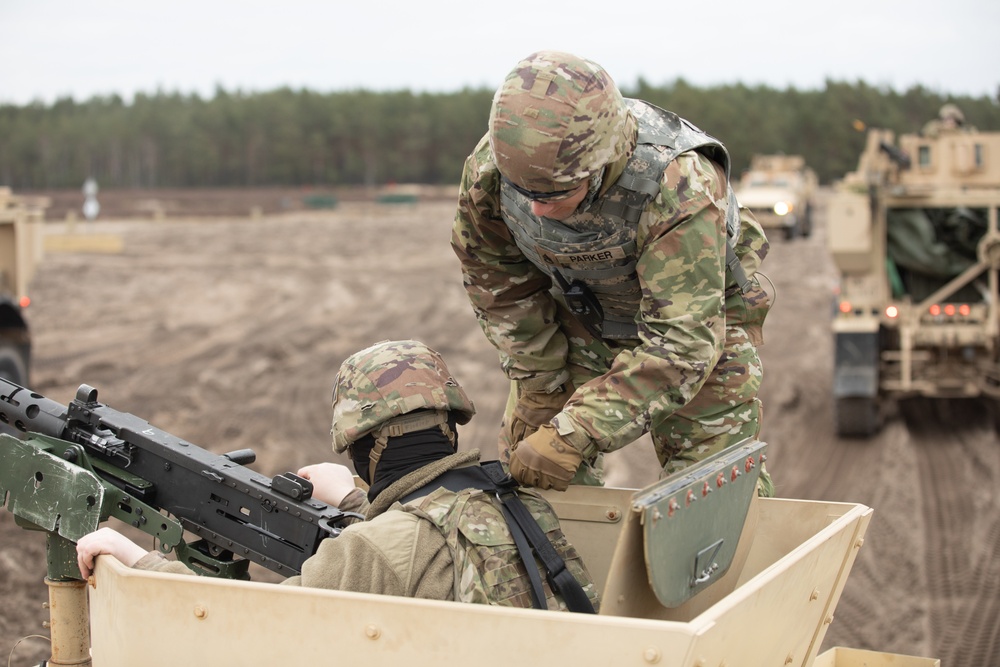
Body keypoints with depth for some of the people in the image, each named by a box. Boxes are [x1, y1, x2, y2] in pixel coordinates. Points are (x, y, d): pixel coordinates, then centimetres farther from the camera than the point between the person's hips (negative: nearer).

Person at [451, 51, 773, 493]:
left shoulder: (680, 189, -42)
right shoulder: (489, 166, -29)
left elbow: (680, 341, -41)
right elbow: (495, 275, -8)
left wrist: (574, 435, -46)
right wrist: (539, 384, -5)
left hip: (698, 312, -3)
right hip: (578, 315, 4)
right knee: (528, 482, 1)